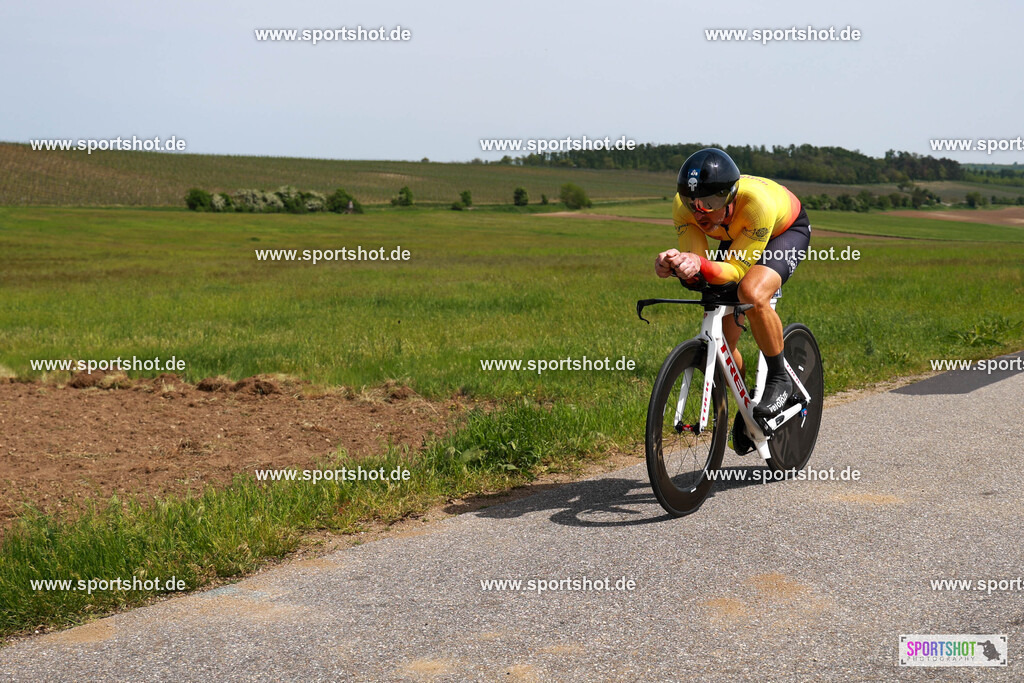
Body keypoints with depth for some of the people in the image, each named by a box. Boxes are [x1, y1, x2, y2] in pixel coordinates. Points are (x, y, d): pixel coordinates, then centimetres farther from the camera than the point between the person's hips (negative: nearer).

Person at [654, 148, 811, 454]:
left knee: (752, 293, -37)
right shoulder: (683, 207, -31)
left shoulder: (757, 201, -43)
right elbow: (695, 264, -33)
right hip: (735, 239, 5)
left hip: (786, 231, -5)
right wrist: (679, 266, -56)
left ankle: (779, 378, -13)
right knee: (722, 339, -3)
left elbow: (737, 269, -39)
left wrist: (701, 266, -59)